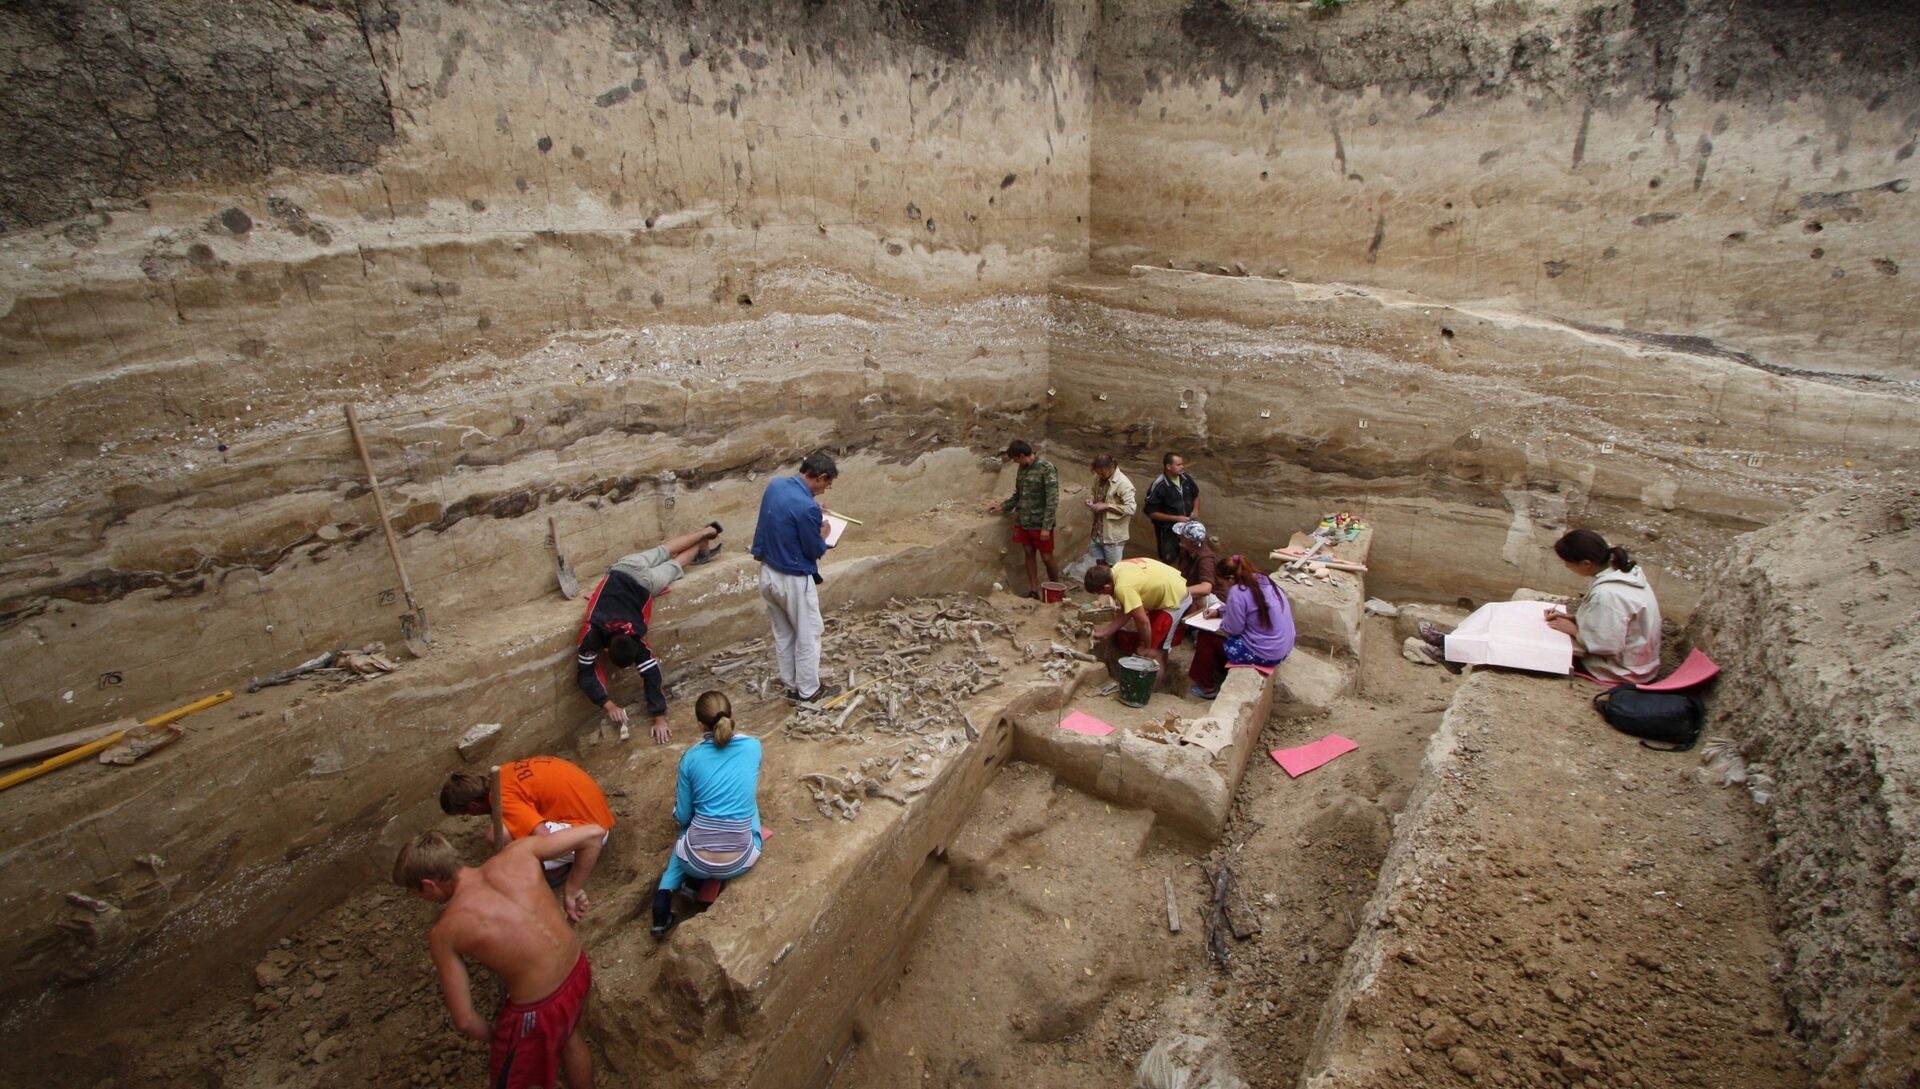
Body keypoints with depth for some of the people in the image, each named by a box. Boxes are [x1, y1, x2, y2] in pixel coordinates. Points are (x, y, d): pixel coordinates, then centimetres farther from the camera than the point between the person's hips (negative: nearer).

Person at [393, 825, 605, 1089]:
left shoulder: (444, 932, -16)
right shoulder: (517, 853, -10)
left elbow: (464, 1020, -10)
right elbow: (593, 833, -6)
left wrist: (495, 1037, 11)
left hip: (537, 1012, -4)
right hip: (578, 970, 5)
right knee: (569, 1039, 37)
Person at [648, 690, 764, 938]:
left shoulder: (691, 758, -3)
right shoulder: (753, 746, -1)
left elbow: (683, 818, 7)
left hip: (696, 861, 1)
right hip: (740, 862, 0)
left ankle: (664, 897, 17)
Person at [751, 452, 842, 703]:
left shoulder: (775, 486, -3)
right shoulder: (807, 508, -28)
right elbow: (815, 551, -16)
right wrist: (823, 535, 3)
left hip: (767, 572, 8)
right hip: (793, 580, -8)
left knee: (783, 633, 21)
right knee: (808, 635, 11)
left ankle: (791, 684, 34)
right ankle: (808, 691, 23)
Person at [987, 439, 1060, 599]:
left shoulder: (1047, 469, -16)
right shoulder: (1022, 468, 7)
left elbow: (1052, 500, -17)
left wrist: (1046, 527, -19)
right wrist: (1002, 507, 13)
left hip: (1040, 524, -6)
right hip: (1022, 522, 6)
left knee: (1047, 557, 4)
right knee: (1029, 554, 10)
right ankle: (1033, 591, 17)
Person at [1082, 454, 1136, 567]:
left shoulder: (1123, 483, -22)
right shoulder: (1098, 478, 1)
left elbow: (1131, 508, -27)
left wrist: (1106, 506, -25)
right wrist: (1092, 501, -4)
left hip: (1114, 535, -7)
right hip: (1098, 532, 7)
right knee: (1095, 563, 18)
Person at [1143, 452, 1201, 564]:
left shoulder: (1186, 478, -7)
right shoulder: (1158, 486, -24)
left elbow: (1195, 495, 12)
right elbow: (1151, 512, -20)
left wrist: (1195, 510, -8)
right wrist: (1176, 518, -23)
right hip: (1168, 530, -5)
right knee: (1168, 560, 10)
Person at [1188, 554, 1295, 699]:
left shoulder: (1238, 592, -23)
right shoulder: (1264, 581, 4)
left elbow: (1233, 629, -17)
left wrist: (1222, 619, 3)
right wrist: (1219, 610, 15)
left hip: (1264, 654, -9)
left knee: (1205, 637, 5)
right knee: (1219, 633, 26)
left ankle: (1207, 687, 18)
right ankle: (1220, 672, 39)